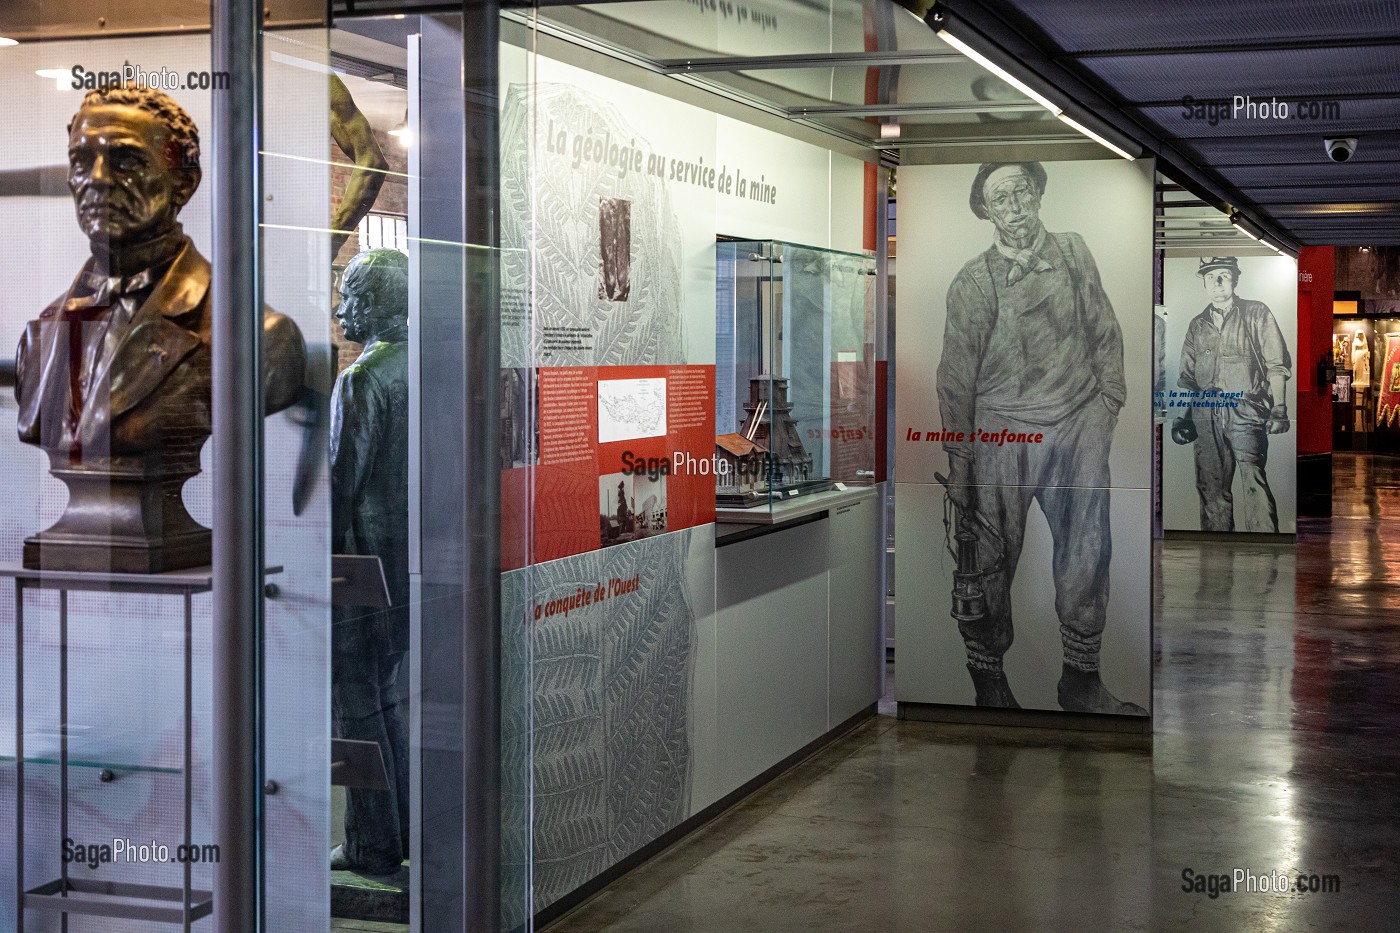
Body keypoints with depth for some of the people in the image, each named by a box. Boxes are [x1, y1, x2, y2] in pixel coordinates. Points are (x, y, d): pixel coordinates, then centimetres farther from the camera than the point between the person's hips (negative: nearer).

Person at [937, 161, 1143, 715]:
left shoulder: (1074, 253, 6)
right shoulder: (973, 283, -4)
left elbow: (1105, 334, 14)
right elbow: (956, 379, -1)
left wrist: (1109, 403, 8)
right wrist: (958, 467, 0)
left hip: (1080, 425, 3)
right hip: (1003, 432, -3)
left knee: (1088, 555, 7)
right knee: (991, 562, 1)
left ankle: (1082, 681, 21)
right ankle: (989, 683, 17)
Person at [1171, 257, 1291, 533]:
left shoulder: (1257, 313, 7)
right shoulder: (1197, 325, 17)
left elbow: (1277, 365, 3)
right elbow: (1187, 376, 21)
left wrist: (1278, 409, -6)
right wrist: (1182, 415, 10)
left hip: (1246, 411, -4)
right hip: (1206, 414, 4)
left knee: (1253, 480, -18)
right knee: (1211, 488, 3)